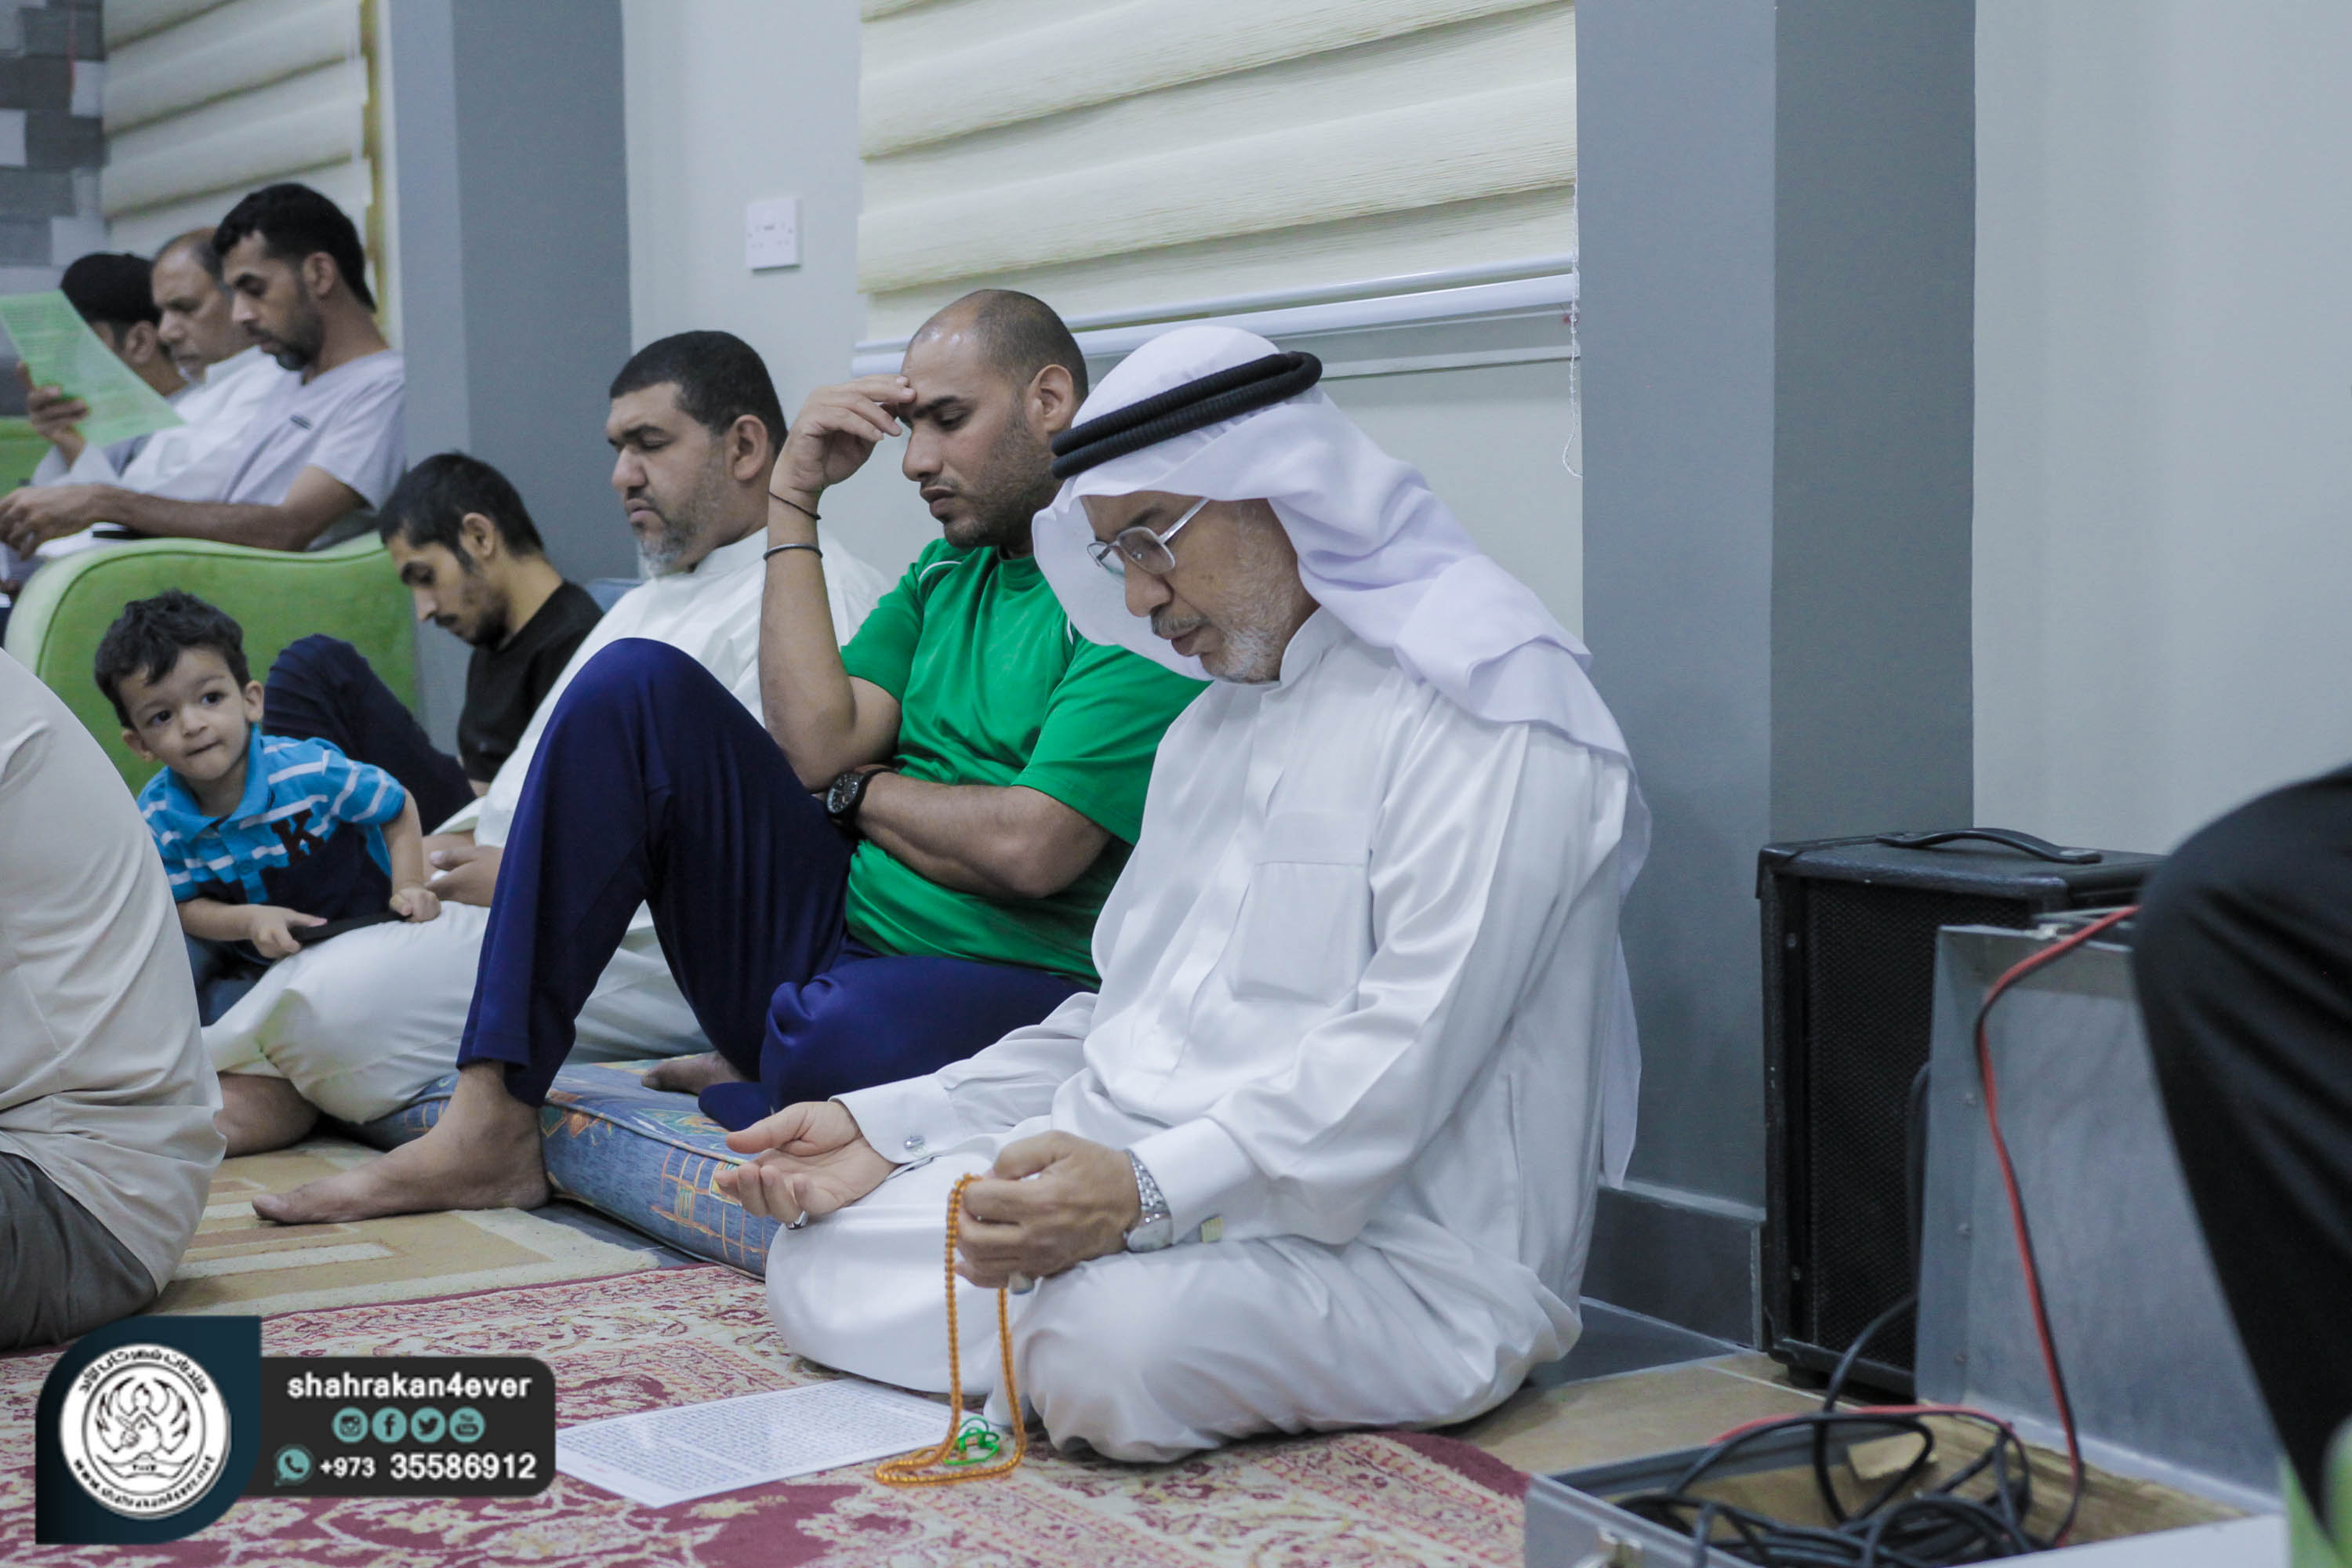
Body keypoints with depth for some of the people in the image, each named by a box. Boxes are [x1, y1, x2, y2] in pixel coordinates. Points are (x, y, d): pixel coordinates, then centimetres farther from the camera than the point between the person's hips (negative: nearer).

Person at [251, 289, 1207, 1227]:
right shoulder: (945, 572, 19)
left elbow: (1030, 850, -18)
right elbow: (813, 743, 1)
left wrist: (861, 793, 0)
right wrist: (793, 502, 4)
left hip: (1015, 988, -7)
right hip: (827, 936, 7)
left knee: (848, 1035, -43)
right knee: (637, 684, -8)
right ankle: (488, 1125, -13)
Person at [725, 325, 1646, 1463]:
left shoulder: (1484, 704, -10)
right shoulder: (1212, 728, 22)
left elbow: (1412, 1047, -22)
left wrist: (1151, 1192, -32)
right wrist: (887, 1127, 10)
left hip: (1388, 1252, -8)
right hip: (1142, 1192, 8)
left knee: (1113, 1342, -34)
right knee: (821, 1263, -7)